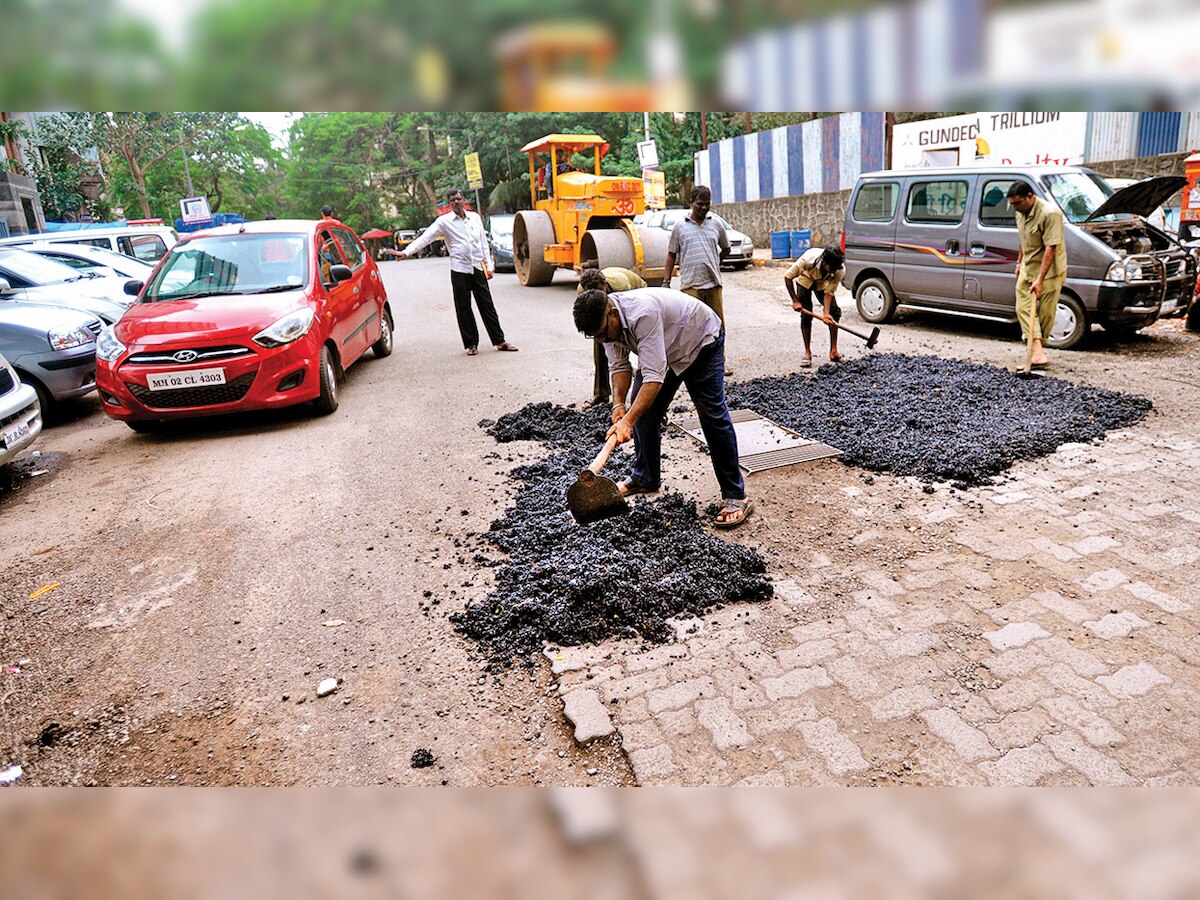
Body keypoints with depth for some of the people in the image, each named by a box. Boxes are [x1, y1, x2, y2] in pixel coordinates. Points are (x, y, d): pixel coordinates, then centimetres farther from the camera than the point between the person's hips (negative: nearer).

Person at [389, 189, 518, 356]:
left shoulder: (475, 217, 11)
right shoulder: (444, 221, 0)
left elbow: (484, 242, 14)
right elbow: (425, 237, -7)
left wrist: (489, 265, 9)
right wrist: (406, 252, -19)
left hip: (478, 268, 2)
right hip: (459, 269, -2)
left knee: (487, 306, 6)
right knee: (464, 309, 3)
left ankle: (499, 341, 12)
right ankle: (471, 344, 13)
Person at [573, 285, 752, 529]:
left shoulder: (643, 313, -41)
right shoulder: (605, 320, -16)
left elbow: (654, 377, -43)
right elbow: (620, 366, -7)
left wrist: (628, 421, -47)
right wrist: (618, 403, -24)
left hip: (701, 342, -7)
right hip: (666, 350, 8)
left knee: (713, 415, -13)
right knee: (644, 410, 3)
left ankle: (736, 497, -8)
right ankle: (645, 478, 22)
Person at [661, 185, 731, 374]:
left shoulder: (716, 225, 12)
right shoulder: (680, 227, 5)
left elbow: (726, 249, 25)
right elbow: (671, 255, 6)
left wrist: (711, 263, 16)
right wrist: (666, 281, 0)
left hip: (713, 283, 3)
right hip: (690, 285, -3)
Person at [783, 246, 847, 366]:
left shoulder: (840, 270, -34)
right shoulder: (808, 259, -41)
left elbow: (829, 292, -25)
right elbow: (787, 277, -28)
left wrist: (826, 312, -38)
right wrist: (795, 301, -26)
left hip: (823, 282, 2)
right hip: (805, 279, -2)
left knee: (834, 312, -10)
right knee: (806, 315, -12)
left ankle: (833, 351, 0)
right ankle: (807, 353, -3)